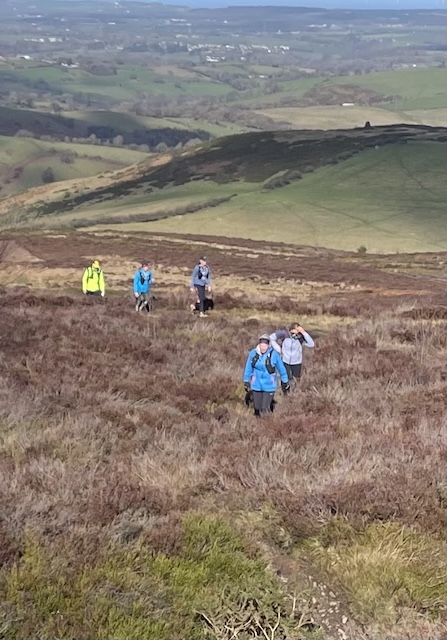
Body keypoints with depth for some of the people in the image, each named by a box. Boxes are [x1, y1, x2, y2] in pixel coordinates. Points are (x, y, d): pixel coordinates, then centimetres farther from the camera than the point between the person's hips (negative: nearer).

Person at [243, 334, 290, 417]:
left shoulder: (274, 354, -16)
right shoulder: (253, 353, -10)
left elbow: (281, 369, -2)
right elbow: (248, 369, 5)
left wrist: (285, 383, 7)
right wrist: (246, 382, 14)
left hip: (269, 386, -2)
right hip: (256, 385, 2)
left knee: (265, 410, -6)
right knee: (257, 408, 12)